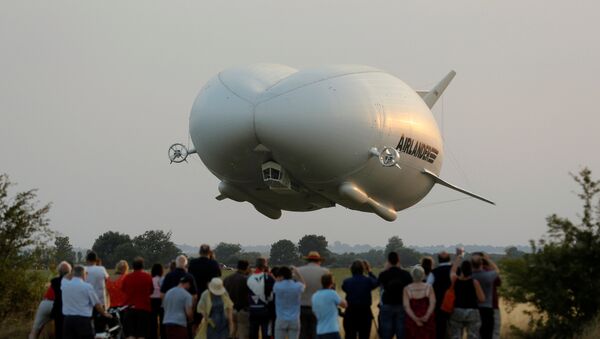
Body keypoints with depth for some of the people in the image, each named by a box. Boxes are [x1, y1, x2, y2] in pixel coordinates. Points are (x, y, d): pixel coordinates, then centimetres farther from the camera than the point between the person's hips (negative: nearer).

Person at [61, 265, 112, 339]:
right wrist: (104, 314, 19)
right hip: (83, 320, -4)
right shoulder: (87, 286, -5)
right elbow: (97, 304, 3)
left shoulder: (64, 284, 5)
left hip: (68, 319, 4)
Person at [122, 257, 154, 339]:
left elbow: (123, 290, 10)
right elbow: (151, 291, 5)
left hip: (129, 308, 1)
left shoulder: (127, 277, -2)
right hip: (144, 308, -1)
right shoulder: (147, 277, -6)